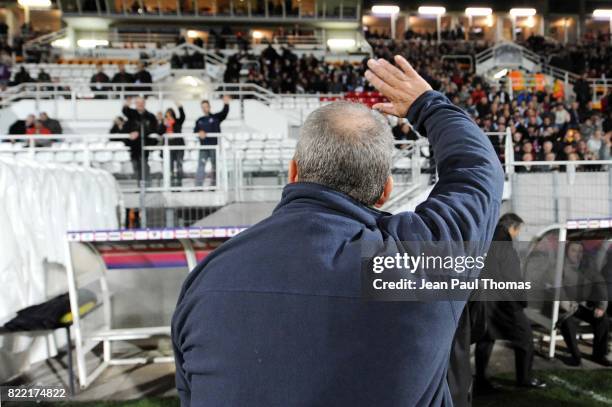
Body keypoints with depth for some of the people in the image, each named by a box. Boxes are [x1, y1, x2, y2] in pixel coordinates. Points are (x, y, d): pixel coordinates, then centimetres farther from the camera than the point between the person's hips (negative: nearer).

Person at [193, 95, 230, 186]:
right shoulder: (199, 121, 16)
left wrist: (226, 104, -33)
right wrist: (199, 133, -12)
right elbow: (195, 131, 12)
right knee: (201, 166, -2)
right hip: (203, 147, 3)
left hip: (214, 146, -3)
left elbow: (224, 113, -13)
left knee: (215, 166, 3)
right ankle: (198, 185, -2)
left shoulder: (216, 117, 4)